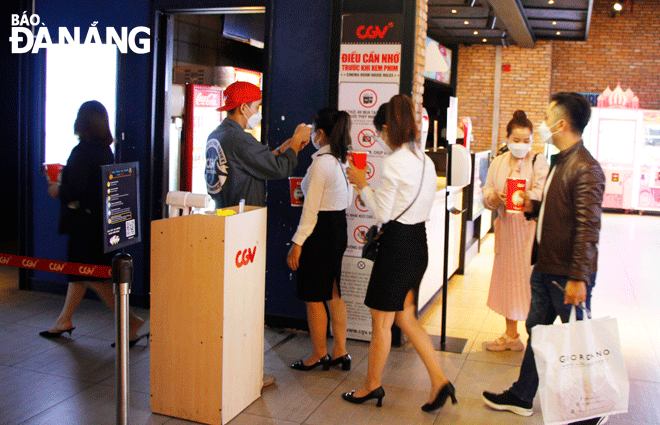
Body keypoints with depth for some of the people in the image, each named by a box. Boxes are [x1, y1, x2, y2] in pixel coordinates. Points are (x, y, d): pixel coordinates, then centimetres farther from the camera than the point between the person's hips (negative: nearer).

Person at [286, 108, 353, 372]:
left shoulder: (321, 163, -18)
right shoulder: (344, 160, 7)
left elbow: (311, 210, -19)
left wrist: (297, 243, -15)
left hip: (320, 231, -9)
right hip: (339, 227, 9)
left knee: (314, 298, 5)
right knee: (333, 294, 17)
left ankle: (319, 355, 18)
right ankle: (340, 352, 24)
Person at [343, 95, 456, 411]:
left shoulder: (394, 162, -17)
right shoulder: (425, 160, 9)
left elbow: (382, 214, -15)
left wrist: (362, 184, -4)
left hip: (398, 244, -8)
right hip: (419, 242, 9)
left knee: (381, 321, 7)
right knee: (406, 318, 17)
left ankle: (372, 386, 23)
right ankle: (439, 382, 15)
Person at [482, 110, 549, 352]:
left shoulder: (539, 162, -5)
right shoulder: (498, 163, 12)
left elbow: (541, 194, -17)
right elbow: (487, 191, 7)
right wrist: (495, 198, -16)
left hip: (530, 229, -5)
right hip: (506, 228, 5)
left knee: (530, 280, -6)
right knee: (507, 278, 12)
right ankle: (510, 334, 26)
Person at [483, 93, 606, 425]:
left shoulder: (585, 168, -20)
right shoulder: (560, 161, 11)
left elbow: (588, 228, -24)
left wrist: (579, 278, -25)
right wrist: (534, 206, 6)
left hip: (569, 274, -9)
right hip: (546, 267, 9)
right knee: (537, 329, 17)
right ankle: (521, 396, 31)